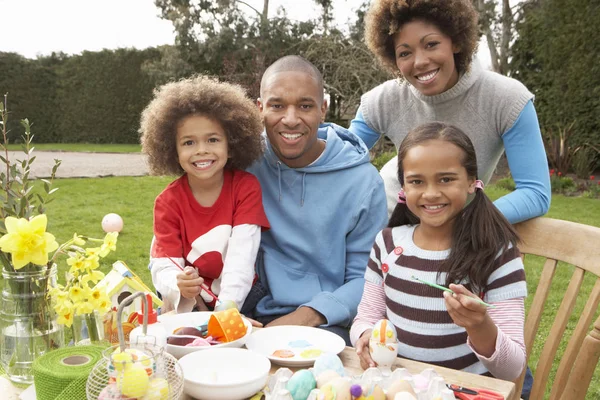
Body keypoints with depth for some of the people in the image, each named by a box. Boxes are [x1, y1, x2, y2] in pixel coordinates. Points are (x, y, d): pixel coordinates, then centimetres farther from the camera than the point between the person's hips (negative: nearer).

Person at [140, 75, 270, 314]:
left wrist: (227, 306, -33)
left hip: (242, 304, 0)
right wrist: (179, 286, -35)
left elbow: (242, 254, -20)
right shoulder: (168, 202, -6)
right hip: (190, 306, 1)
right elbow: (163, 267, -12)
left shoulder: (246, 187, -10)